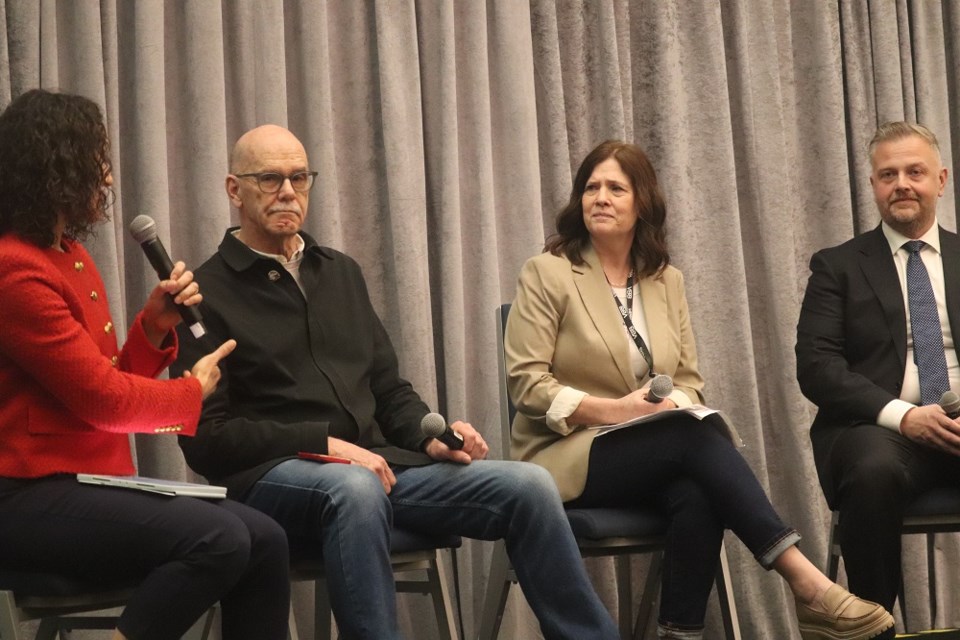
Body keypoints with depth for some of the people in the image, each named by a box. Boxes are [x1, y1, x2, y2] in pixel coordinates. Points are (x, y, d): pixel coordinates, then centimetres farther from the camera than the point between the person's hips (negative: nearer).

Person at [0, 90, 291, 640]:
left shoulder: (70, 256, 17)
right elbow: (102, 399, -15)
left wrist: (155, 325, 2)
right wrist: (192, 390, 2)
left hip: (91, 480, 10)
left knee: (264, 539, -7)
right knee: (218, 540, -28)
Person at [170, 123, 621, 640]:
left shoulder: (341, 272, 20)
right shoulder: (208, 294, 0)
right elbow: (206, 435, -8)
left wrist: (429, 438, 0)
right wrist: (325, 444, -17)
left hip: (374, 464, 6)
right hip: (273, 475, -6)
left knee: (528, 486, -12)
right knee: (356, 489, -41)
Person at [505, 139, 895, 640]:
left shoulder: (666, 280, 13)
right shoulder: (547, 273, -3)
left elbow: (688, 379, 12)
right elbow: (527, 383, -9)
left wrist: (675, 407, -13)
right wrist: (613, 410, -20)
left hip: (657, 453, 4)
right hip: (567, 456, -4)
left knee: (697, 496, -33)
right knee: (696, 438, -31)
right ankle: (807, 583, -37)